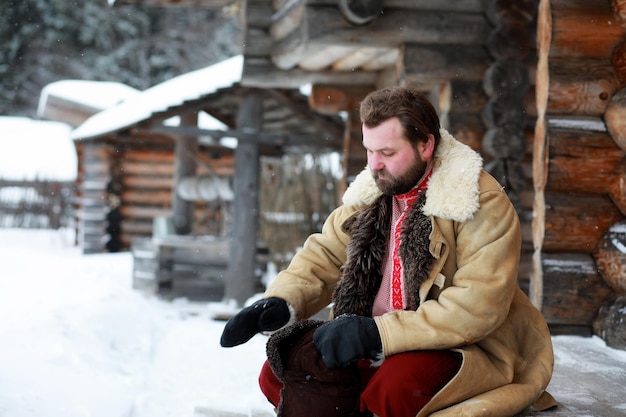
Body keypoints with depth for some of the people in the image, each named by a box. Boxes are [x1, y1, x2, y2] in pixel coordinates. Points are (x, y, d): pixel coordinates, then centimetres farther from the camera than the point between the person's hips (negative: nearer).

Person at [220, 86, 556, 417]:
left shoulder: (483, 203, -13)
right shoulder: (370, 196, 9)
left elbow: (478, 307, -22)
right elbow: (322, 257, 11)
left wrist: (378, 333, -28)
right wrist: (279, 303, -11)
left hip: (462, 350, -6)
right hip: (371, 347, 7)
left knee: (395, 387, -37)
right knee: (278, 375, -10)